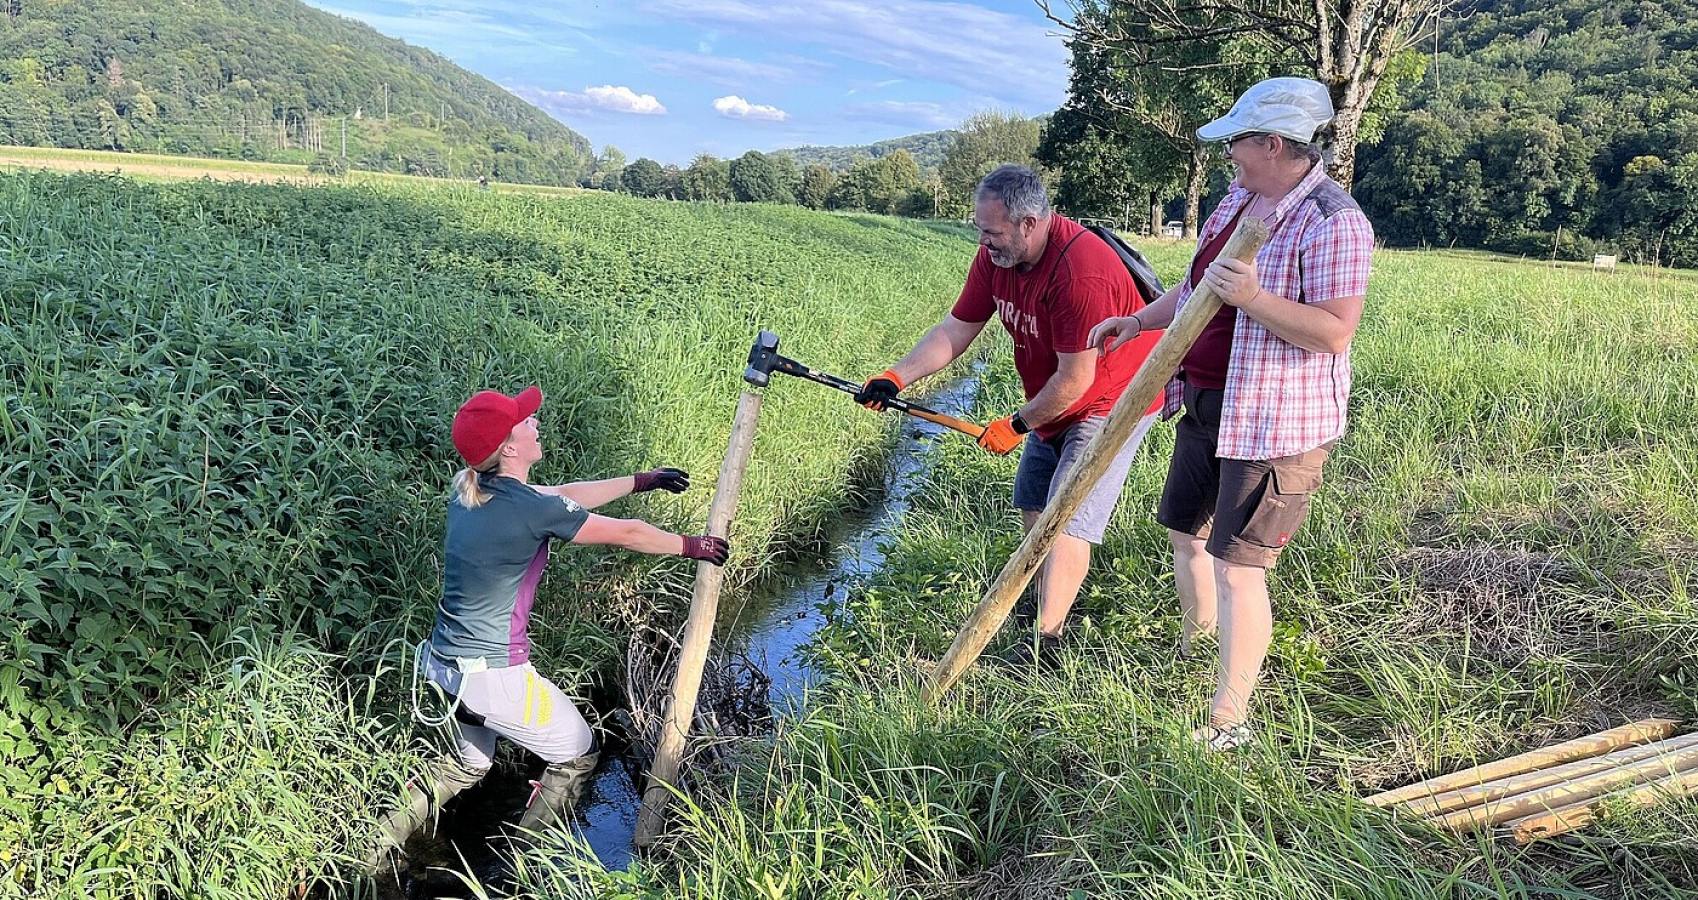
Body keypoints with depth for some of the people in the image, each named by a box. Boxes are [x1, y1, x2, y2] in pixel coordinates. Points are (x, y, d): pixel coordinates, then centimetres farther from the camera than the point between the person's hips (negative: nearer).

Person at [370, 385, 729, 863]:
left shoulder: (468, 488, 1)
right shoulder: (531, 509, -23)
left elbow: (564, 497, 12)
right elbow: (626, 534, -11)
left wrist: (642, 480, 19)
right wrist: (692, 546, 6)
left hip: (443, 662, 8)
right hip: (494, 675, -8)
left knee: (469, 763, 33)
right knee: (577, 758, 15)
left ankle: (379, 839, 28)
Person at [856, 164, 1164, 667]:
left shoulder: (1079, 272, -34)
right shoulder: (996, 256, -8)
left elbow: (1075, 380, -29)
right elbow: (955, 330, -4)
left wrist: (1017, 426, -16)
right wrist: (896, 378, -16)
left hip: (1113, 400, -9)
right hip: (1053, 403, 9)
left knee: (1068, 518, -12)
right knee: (1033, 507, 14)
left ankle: (1046, 639, -4)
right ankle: (1056, 601, 32)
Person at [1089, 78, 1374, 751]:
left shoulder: (1333, 222, -18)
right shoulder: (1240, 197, 10)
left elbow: (1335, 332, -23)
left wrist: (1253, 297, -32)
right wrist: (1139, 321, 13)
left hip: (1274, 422, -9)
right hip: (1207, 404, 10)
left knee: (1236, 567, -7)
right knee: (1185, 533, 20)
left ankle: (1228, 722, 7)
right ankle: (1193, 656, 43)